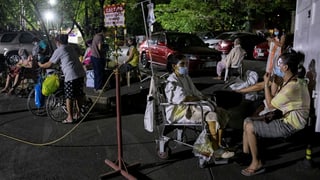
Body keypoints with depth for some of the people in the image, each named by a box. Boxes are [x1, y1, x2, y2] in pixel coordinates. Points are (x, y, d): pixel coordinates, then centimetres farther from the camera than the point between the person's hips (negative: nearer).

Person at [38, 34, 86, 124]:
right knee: (79, 94, 16)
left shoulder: (59, 51, -2)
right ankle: (78, 113, 27)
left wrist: (41, 65, 20)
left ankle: (70, 117, 6)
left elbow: (49, 64, 2)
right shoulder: (71, 48, 20)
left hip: (71, 76, -7)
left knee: (69, 96, 2)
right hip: (81, 73, 7)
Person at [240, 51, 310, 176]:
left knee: (249, 127, -16)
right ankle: (245, 154, 14)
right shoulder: (292, 80, 5)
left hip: (289, 125, -10)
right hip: (286, 117, 10)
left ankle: (257, 163, -1)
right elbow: (275, 100, 9)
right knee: (248, 121, 7)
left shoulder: (291, 87, -27)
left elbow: (270, 105, -16)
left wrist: (266, 84, -10)